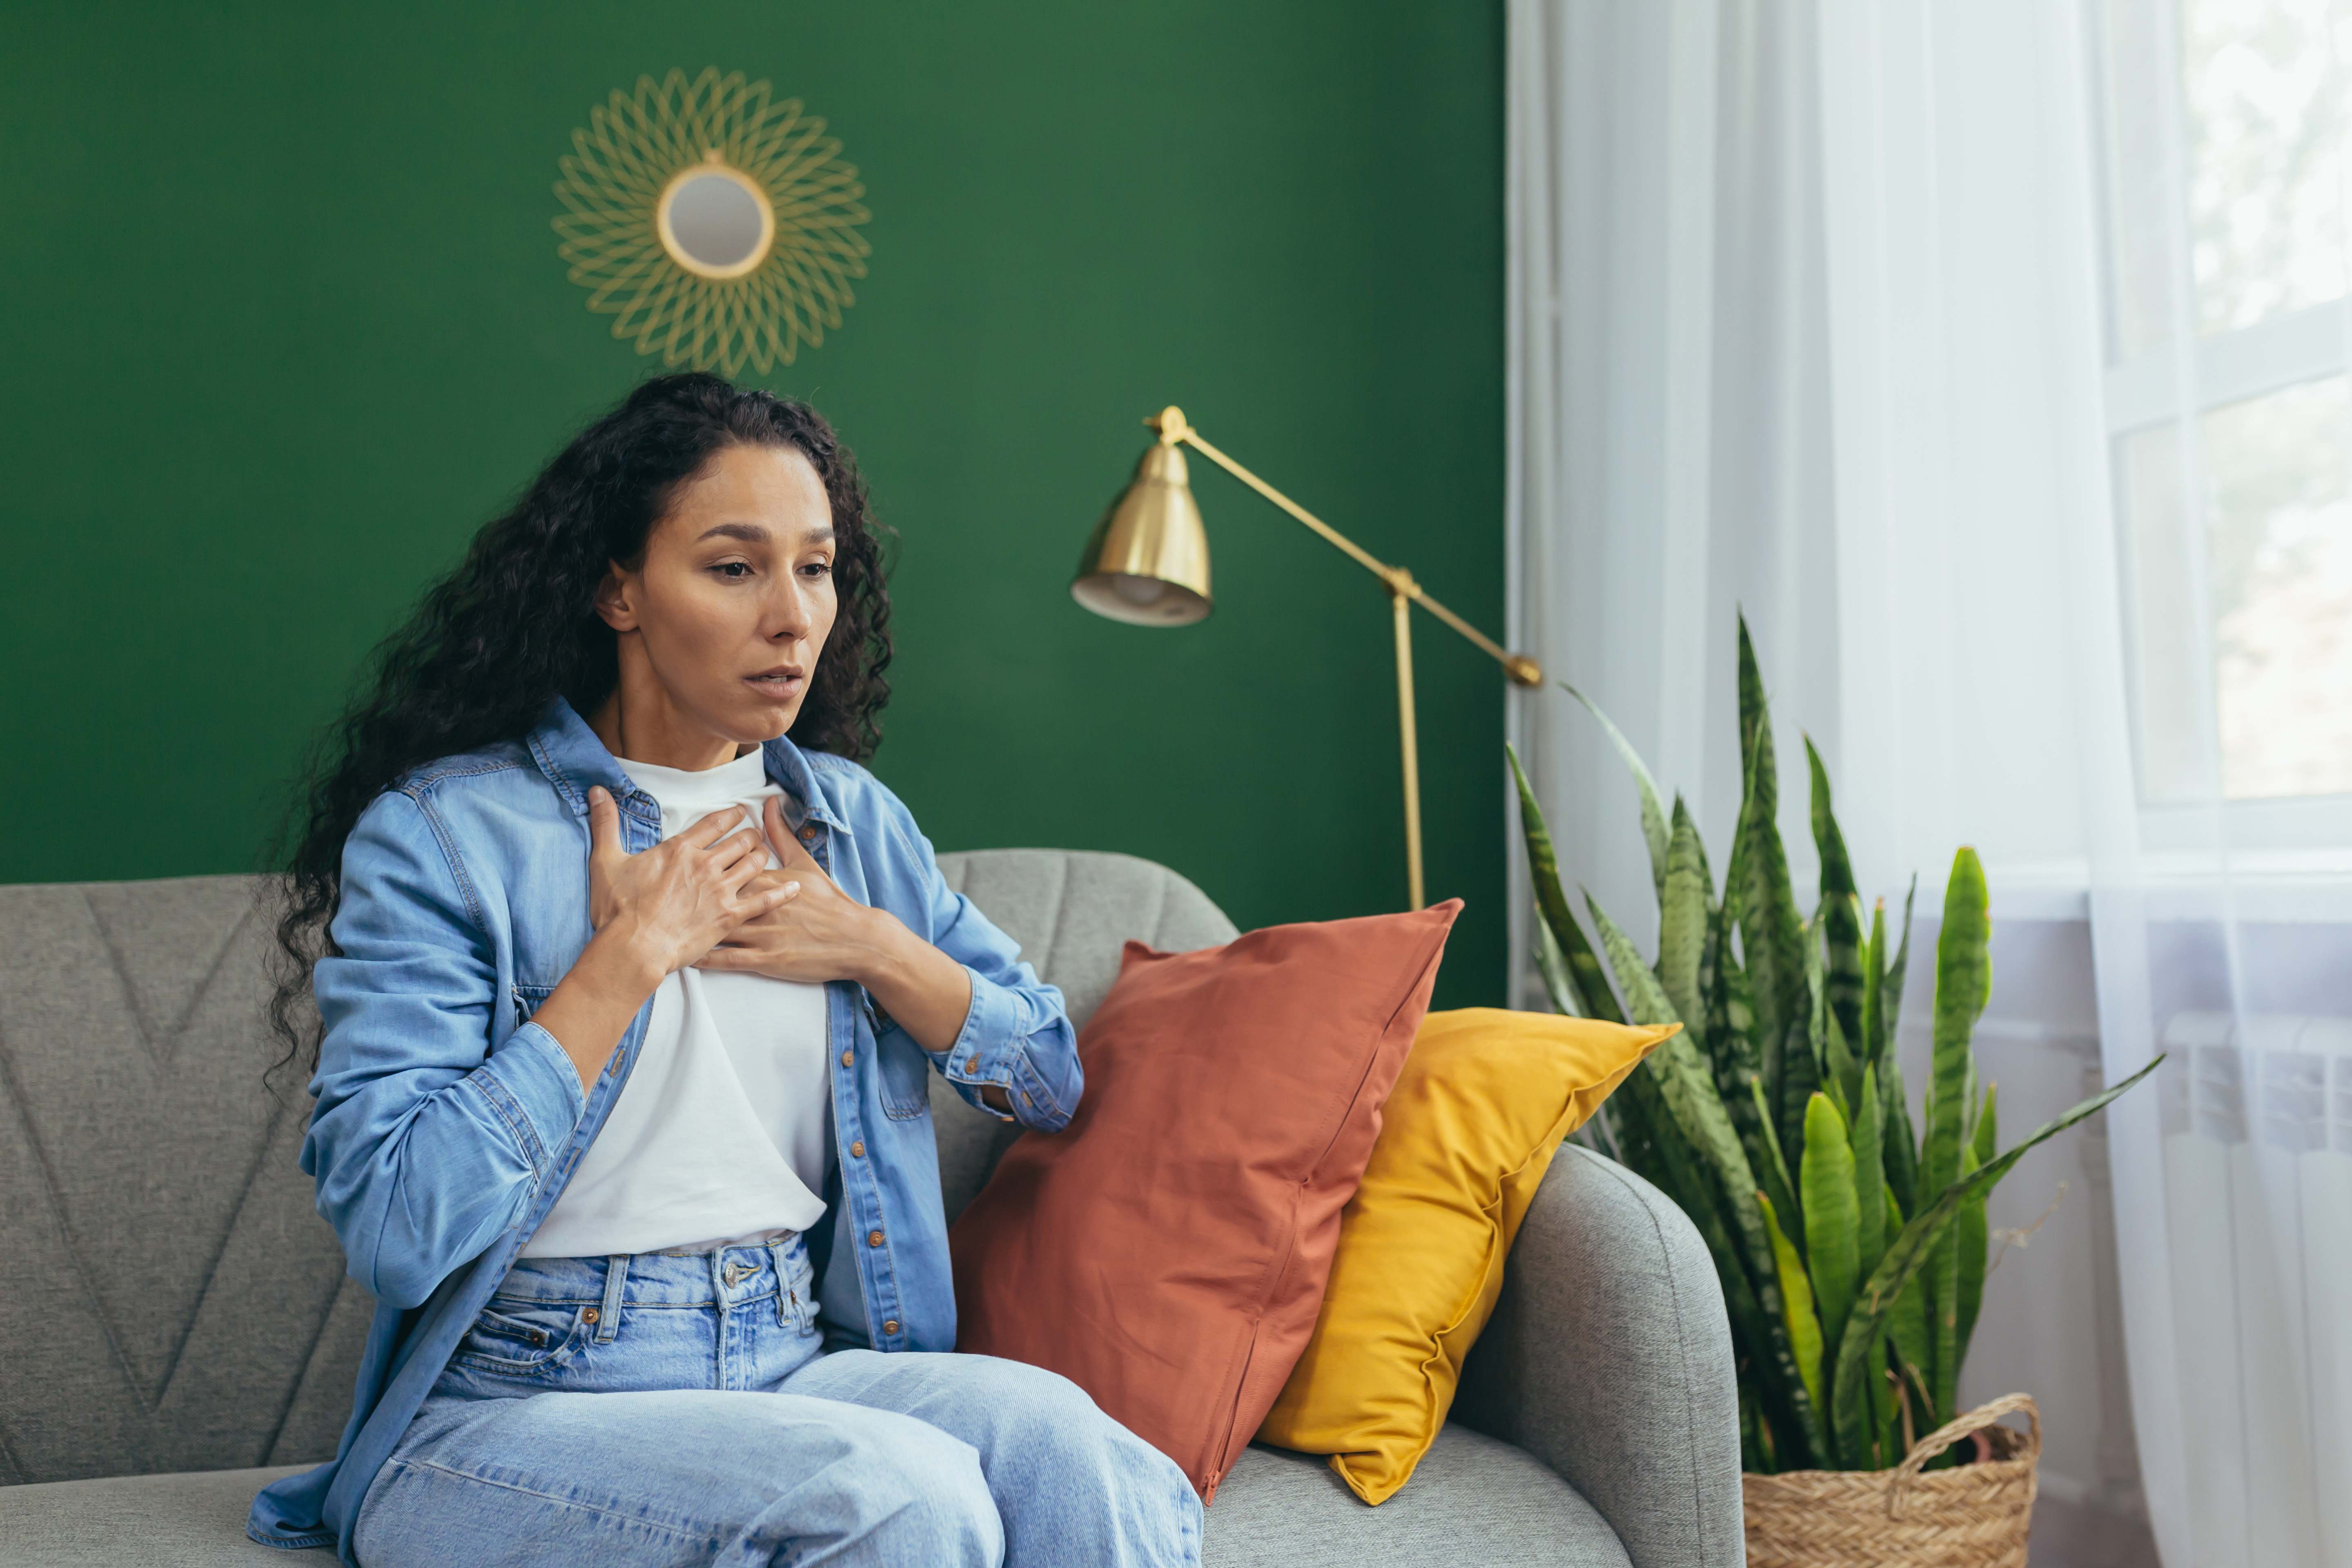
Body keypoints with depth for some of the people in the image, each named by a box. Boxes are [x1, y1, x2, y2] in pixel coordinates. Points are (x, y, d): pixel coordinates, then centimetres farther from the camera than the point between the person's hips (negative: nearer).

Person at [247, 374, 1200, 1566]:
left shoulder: (850, 816, 10)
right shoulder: (439, 833, -7)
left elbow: (1050, 1077, 14)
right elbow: (394, 1231, -17)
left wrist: (876, 951, -4)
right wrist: (634, 952, -15)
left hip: (800, 1366, 4)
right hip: (508, 1410, -4)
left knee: (1044, 1429, -27)